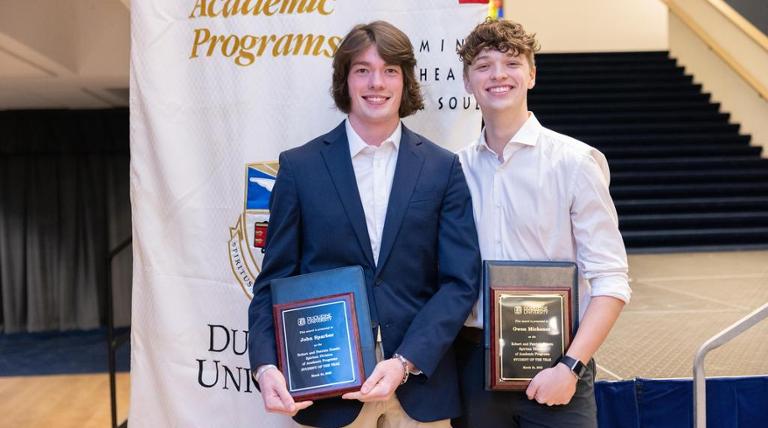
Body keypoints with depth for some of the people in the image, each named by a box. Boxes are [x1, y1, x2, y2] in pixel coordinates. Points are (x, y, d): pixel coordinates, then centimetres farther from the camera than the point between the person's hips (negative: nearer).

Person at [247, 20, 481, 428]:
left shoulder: (443, 168, 1)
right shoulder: (300, 166, 0)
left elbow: (461, 281, -2)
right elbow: (274, 280, 1)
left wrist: (405, 362, -13)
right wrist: (265, 366, -13)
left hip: (421, 385, 1)